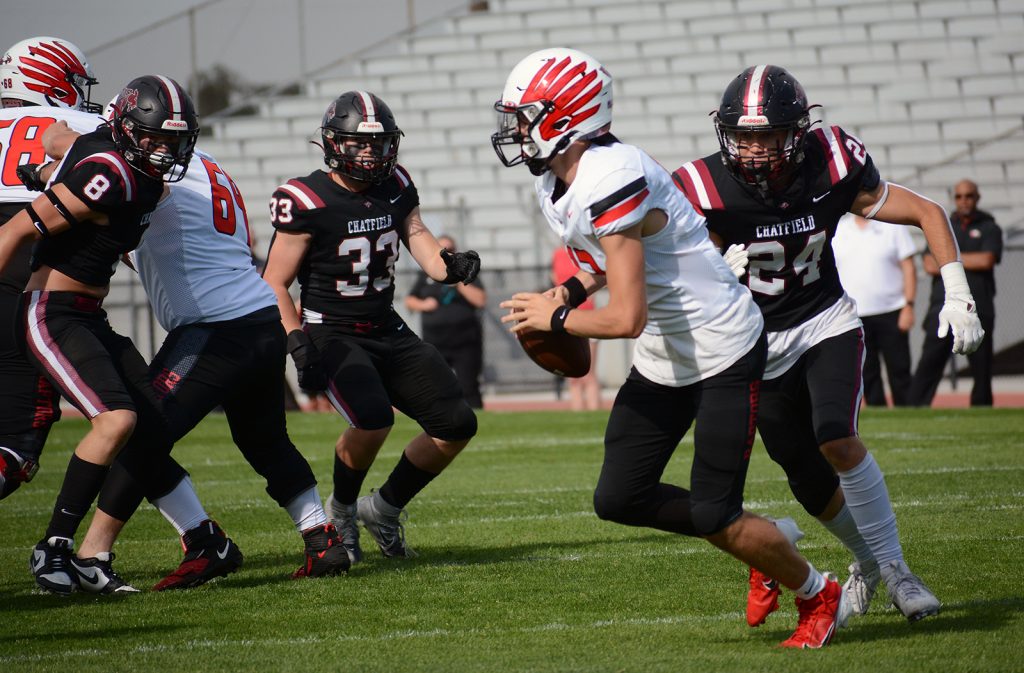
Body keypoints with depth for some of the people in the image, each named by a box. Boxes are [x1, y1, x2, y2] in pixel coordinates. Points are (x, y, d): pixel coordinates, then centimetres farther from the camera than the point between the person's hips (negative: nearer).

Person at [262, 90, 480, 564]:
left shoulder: (396, 187, 5)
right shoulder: (307, 201, -13)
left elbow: (418, 238, 3)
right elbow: (274, 284, -10)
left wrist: (449, 266, -21)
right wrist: (297, 344, -23)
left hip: (388, 331, 7)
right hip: (331, 335, -7)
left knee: (457, 424, -1)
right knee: (373, 420, -31)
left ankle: (385, 508, 19)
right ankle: (341, 511, -1)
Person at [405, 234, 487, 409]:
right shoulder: (426, 275, 15)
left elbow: (481, 301, -5)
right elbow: (409, 301, 20)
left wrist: (459, 283, -12)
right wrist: (422, 305, -1)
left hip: (464, 341, -3)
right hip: (435, 342, 3)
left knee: (468, 388, -8)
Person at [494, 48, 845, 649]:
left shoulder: (611, 183, -28)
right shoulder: (555, 183, 2)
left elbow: (626, 320, -29)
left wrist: (554, 319, -13)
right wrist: (569, 292, 5)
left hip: (723, 351, -9)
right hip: (663, 361, 9)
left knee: (712, 515, -8)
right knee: (619, 499, 6)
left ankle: (818, 595, 17)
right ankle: (771, 541, 23)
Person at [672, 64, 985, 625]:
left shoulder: (830, 170, -18)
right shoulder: (708, 191, -21)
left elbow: (927, 214, -7)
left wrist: (957, 296, -14)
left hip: (826, 325, -1)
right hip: (761, 345, 1)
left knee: (836, 440, -25)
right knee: (812, 485, 1)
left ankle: (894, 566, -10)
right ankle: (868, 560, 31)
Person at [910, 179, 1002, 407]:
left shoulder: (989, 228, 11)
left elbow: (986, 260, -7)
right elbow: (930, 265, 4)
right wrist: (969, 263, -2)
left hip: (978, 309, -1)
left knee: (981, 366, 1)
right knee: (929, 361, -9)